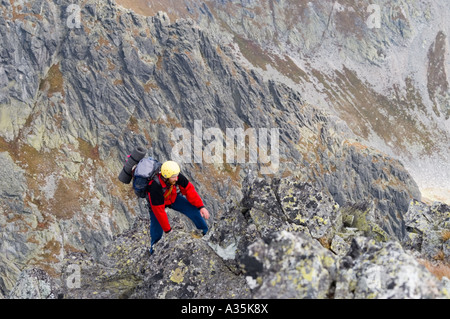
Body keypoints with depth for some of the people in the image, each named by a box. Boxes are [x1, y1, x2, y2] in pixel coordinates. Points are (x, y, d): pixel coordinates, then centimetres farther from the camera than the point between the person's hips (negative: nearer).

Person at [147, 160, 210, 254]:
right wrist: (168, 230, -28)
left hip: (173, 198, 4)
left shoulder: (177, 177, -33)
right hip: (157, 203, -4)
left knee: (195, 211, -10)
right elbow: (159, 211, -35)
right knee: (157, 233, -9)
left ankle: (206, 234, 13)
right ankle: (153, 252, 22)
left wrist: (201, 207, -27)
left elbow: (189, 190, -20)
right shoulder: (155, 187, -43)